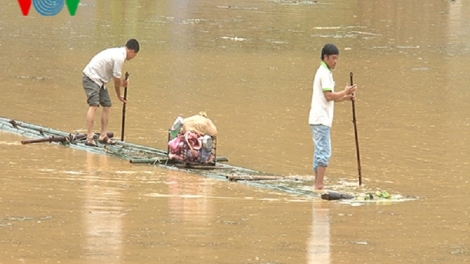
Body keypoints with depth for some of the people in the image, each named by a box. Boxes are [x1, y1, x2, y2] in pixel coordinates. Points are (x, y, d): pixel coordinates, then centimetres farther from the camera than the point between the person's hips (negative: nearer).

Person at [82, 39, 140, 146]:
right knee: (94, 105, -20)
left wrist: (122, 82, 7)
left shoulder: (118, 52, 11)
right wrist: (119, 96, 3)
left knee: (106, 105, 12)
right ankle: (89, 138, -26)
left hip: (99, 79, 11)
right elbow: (117, 81, -12)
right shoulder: (119, 58, -20)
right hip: (91, 77, -11)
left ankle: (103, 136, 18)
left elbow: (115, 78, 19)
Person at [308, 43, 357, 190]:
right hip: (321, 119, -10)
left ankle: (317, 184, 12)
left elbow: (329, 98, 22)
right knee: (324, 152, -12)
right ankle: (319, 185, -15)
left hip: (318, 119, 10)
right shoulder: (325, 73, -11)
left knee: (320, 152, 11)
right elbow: (329, 96, -18)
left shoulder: (323, 72, 20)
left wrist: (345, 97, 9)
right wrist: (345, 92, -10)